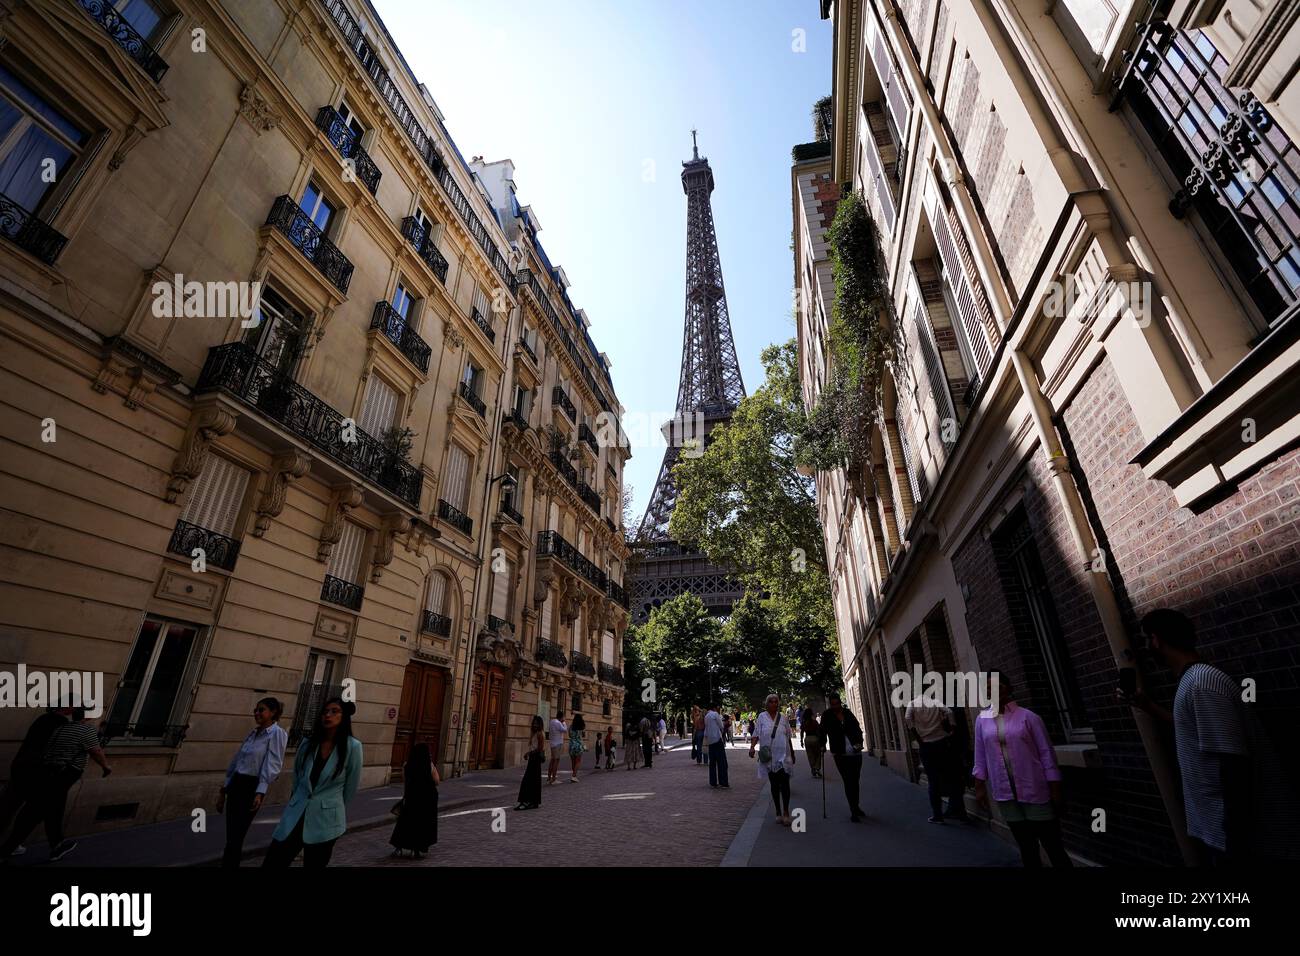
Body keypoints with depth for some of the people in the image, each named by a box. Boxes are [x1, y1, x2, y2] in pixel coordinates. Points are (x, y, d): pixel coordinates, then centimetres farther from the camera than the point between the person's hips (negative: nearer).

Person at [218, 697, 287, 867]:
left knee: (235, 839, -1)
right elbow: (236, 761, 17)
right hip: (236, 785, 7)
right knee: (231, 838, 12)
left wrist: (260, 793, -24)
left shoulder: (277, 733, -12)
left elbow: (271, 766, -17)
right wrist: (223, 790, 17)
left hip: (252, 787, -7)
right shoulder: (253, 733, 12)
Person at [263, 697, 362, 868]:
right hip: (295, 816, 3)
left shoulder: (352, 747, -13)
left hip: (325, 822, -3)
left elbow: (351, 787, -2)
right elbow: (296, 778, 17)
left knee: (314, 865, 9)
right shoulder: (307, 744, 1)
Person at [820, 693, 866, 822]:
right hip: (840, 754, -3)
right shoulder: (827, 716, -3)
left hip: (855, 752, 3)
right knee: (848, 782, -4)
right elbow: (823, 732, -1)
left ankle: (856, 807, 30)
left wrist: (859, 742, -3)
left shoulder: (848, 713, 5)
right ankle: (853, 811, 5)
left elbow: (857, 728, 9)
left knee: (855, 781, 12)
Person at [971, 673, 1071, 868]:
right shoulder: (982, 720, 3)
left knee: (1053, 846, 5)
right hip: (1005, 795, 3)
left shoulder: (1027, 716, -6)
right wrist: (980, 786, 7)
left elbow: (1046, 753, -5)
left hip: (1035, 792, -3)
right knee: (1027, 848, 13)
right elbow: (980, 756, 8)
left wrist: (1055, 790, -6)